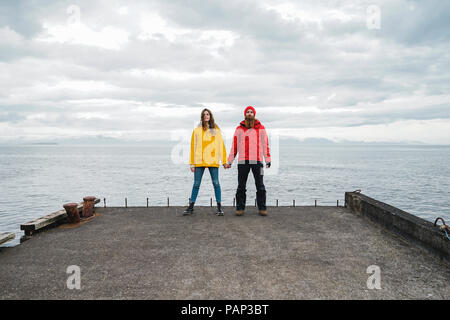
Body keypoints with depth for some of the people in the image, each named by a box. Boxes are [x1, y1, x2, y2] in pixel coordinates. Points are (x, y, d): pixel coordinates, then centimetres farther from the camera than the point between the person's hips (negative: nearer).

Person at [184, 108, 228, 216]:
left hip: (213, 161, 0)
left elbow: (221, 145, 7)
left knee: (216, 183, 1)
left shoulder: (216, 129, 8)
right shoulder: (197, 130, 8)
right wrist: (192, 163, 1)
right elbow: (193, 147, 6)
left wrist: (224, 161, 1)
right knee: (196, 184, 5)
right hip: (199, 162, 0)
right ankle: (191, 206, 16)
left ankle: (219, 207, 10)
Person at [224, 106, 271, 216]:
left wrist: (268, 160, 2)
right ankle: (240, 208, 12)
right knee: (241, 186, 4)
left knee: (260, 185, 3)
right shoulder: (239, 129, 11)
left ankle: (262, 208, 11)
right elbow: (234, 146, 12)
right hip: (242, 161, 1)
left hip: (257, 161, -1)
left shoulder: (261, 128, 9)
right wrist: (229, 161, 8)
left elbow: (265, 144, 9)